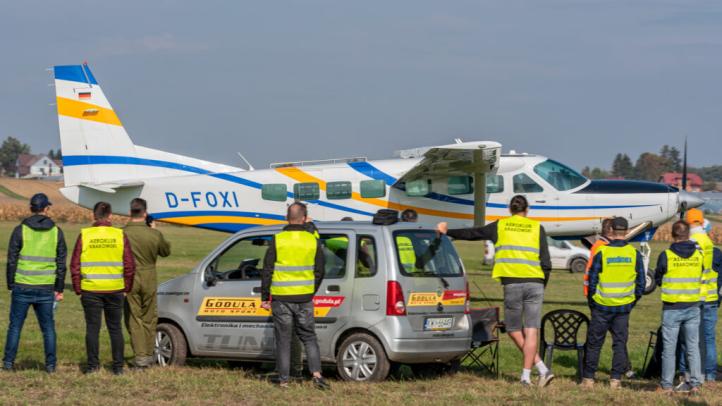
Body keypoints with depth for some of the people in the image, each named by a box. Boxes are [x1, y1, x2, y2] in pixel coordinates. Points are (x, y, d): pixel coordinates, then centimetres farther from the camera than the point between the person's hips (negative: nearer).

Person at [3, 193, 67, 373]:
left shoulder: (20, 230, -3)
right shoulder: (56, 232, 2)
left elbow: (12, 260, -2)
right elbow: (61, 263, 4)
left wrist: (11, 285, 6)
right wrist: (59, 289, 10)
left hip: (22, 287, -1)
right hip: (46, 288, 1)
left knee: (15, 326, 7)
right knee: (48, 327, 10)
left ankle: (8, 362, 7)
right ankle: (50, 364, 8)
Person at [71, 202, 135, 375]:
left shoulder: (84, 235, -3)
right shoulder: (120, 235, -1)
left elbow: (75, 265, -2)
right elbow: (130, 265, 0)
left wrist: (78, 289, 6)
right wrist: (126, 288, 10)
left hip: (90, 290, -1)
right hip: (115, 290, 1)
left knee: (92, 328, 6)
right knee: (115, 328, 10)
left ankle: (93, 365, 6)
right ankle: (118, 366, 10)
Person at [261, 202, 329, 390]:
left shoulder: (278, 240, -6)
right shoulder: (313, 241, 0)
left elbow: (267, 271, -4)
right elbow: (319, 272, 7)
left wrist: (264, 297, 3)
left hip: (281, 298, -2)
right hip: (305, 299, 2)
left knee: (283, 339, 6)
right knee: (309, 337, 12)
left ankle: (283, 380, 8)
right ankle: (316, 374, -2)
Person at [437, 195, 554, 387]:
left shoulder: (500, 226, 9)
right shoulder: (537, 228, 8)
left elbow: (472, 233, 21)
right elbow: (546, 262, 3)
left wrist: (448, 232, 36)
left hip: (512, 284, -1)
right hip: (535, 283, 1)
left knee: (514, 330, 8)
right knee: (531, 331, 2)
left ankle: (542, 369, -1)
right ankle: (526, 375, -5)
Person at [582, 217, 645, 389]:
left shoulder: (602, 252, -9)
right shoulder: (635, 254, -1)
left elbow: (592, 280, -5)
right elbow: (641, 283, 3)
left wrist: (591, 303, 9)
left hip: (602, 306, -2)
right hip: (624, 307, 2)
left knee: (594, 343, 8)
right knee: (620, 343, 8)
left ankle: (588, 378, 11)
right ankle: (616, 379, 4)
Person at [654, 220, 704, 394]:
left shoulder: (666, 256, -12)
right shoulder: (699, 256, -2)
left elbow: (658, 280, 0)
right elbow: (700, 279, 10)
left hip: (672, 308, -3)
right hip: (693, 307, 3)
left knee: (669, 347, 4)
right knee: (693, 346, 11)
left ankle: (666, 384, 8)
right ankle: (695, 382, 9)